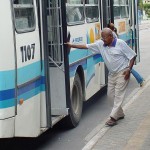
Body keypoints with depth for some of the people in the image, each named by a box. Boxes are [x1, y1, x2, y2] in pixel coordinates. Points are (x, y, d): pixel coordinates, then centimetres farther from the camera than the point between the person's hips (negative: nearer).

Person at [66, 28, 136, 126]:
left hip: (122, 73, -7)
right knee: (111, 94, 10)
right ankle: (120, 114, 26)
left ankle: (113, 117, -9)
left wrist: (129, 70, -15)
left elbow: (132, 56, -9)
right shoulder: (100, 44, 0)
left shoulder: (121, 44, -14)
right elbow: (86, 46, 2)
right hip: (112, 74, 7)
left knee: (118, 95, -8)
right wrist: (72, 45, -4)